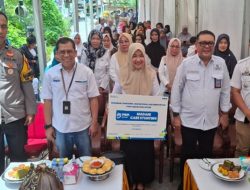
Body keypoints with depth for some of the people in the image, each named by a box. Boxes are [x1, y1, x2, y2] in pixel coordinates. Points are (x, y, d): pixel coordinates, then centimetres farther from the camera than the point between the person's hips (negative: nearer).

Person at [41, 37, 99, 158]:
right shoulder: (50, 74, -3)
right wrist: (48, 126, 1)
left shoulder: (86, 72, -4)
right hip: (60, 128, 1)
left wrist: (94, 123, -5)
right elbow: (48, 101, 1)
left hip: (83, 126, -1)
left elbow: (93, 98, -3)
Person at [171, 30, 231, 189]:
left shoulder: (221, 63, 0)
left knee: (206, 153, 15)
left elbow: (225, 89, 8)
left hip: (211, 120, 2)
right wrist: (176, 115, -2)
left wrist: (225, 113, 9)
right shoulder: (187, 63, -7)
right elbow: (176, 89, -2)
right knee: (188, 153, 9)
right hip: (189, 119, -2)